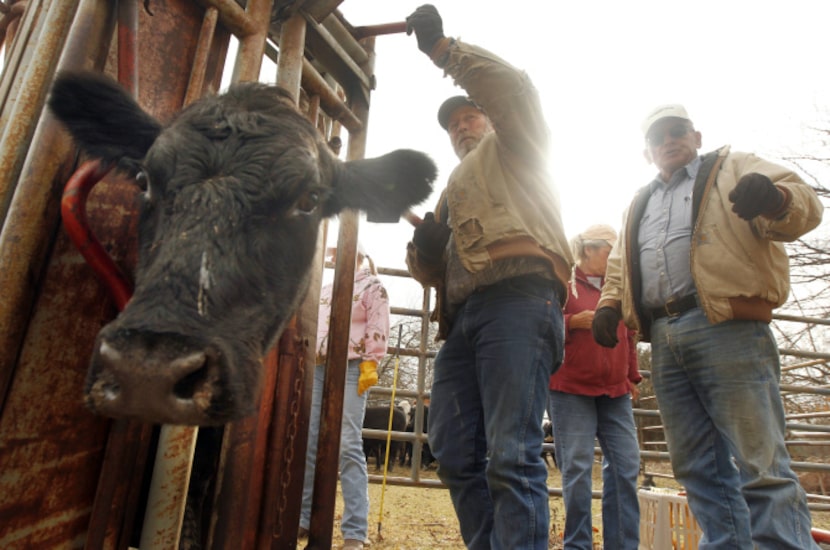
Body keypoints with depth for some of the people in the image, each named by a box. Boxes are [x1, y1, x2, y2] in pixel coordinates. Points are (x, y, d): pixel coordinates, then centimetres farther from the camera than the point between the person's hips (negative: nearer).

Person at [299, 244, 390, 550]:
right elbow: (310, 326, 24)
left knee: (348, 445, -10)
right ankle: (305, 518, 18)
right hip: (317, 367, 6)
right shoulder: (325, 290, 26)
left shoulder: (372, 286, 8)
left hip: (351, 367, -6)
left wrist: (370, 364, -14)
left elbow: (378, 328, -3)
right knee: (308, 443, 5)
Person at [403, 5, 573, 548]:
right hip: (462, 313, 8)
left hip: (517, 296, -7)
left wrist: (444, 48, 8)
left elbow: (512, 87, 0)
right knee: (455, 454, 2)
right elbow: (433, 271, 32)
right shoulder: (454, 188, 37)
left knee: (511, 454, -15)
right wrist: (425, 247, 8)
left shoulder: (513, 149, 22)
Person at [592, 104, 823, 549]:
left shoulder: (733, 168, 15)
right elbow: (618, 266, 29)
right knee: (697, 467, 7)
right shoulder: (638, 204, 28)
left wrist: (775, 198, -23)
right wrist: (609, 304, 9)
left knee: (759, 461, -5)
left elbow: (803, 205, 1)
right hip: (664, 341, 6)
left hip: (725, 328, -5)